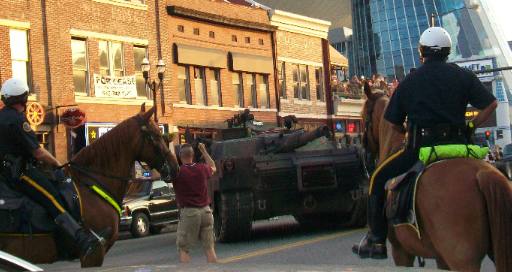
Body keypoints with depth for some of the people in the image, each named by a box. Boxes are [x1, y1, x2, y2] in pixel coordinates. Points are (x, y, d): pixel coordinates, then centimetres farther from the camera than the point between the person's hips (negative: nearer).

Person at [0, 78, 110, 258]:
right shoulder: (17, 120, -17)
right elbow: (37, 151, -17)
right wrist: (58, 164, -4)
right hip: (20, 171, -11)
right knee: (53, 200, -21)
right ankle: (84, 241, -34)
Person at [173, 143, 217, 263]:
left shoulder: (178, 171, -10)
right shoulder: (202, 169, 5)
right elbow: (213, 167, 27)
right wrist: (203, 151, 34)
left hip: (188, 212, -4)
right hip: (205, 211, 4)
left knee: (183, 249, 4)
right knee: (209, 248, 7)